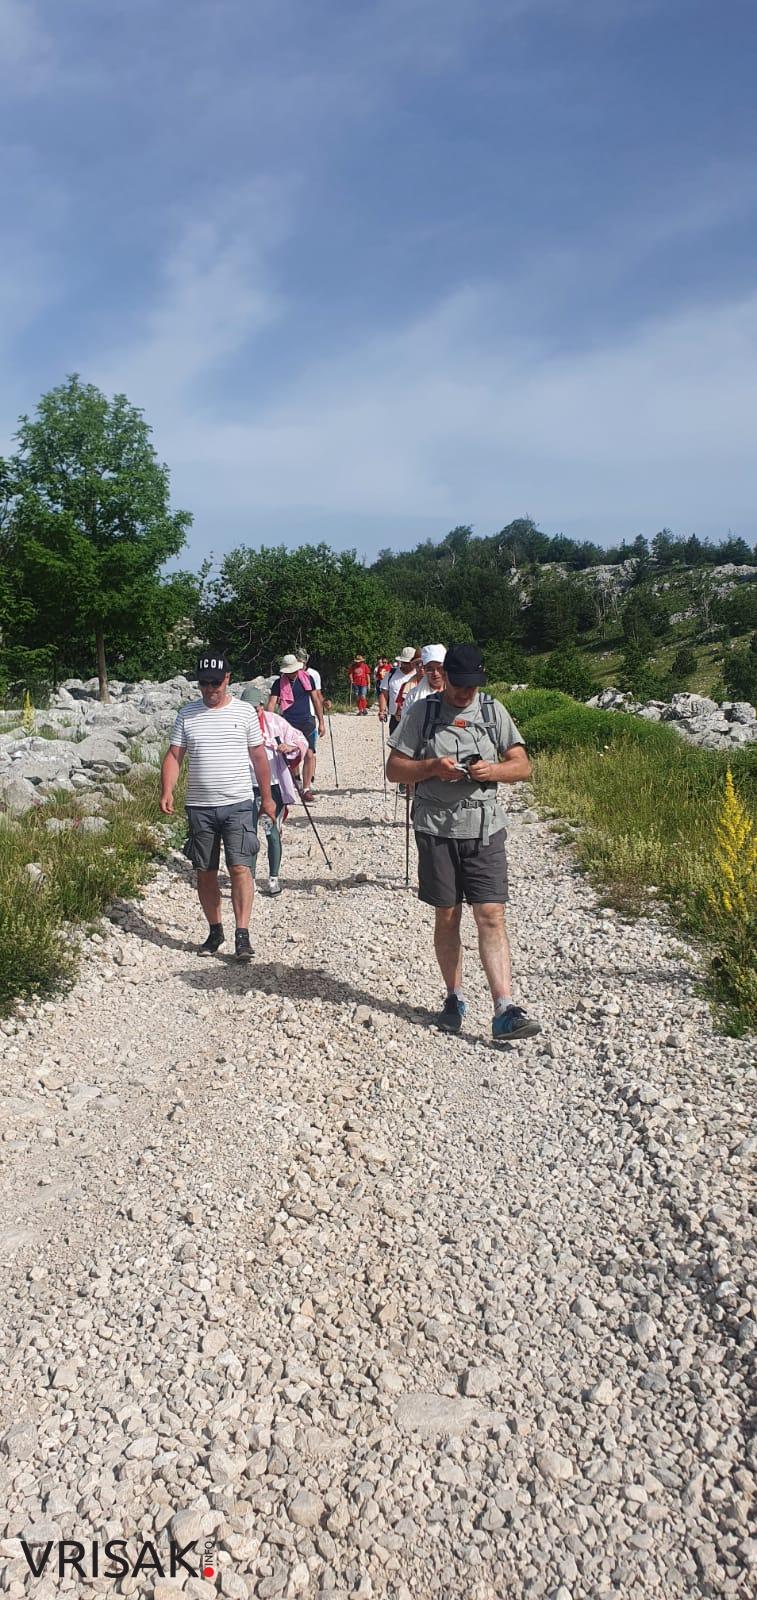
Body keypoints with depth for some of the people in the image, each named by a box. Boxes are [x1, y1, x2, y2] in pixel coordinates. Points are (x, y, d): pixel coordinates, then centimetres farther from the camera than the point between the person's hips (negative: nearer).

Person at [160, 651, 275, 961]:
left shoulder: (244, 712, 2)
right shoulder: (187, 714, 6)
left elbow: (259, 757, 8)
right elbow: (174, 756, 4)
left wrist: (267, 798, 8)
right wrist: (167, 792, -11)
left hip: (238, 805, -2)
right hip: (199, 807, 3)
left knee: (239, 867, -11)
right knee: (205, 872, 9)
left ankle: (242, 935, -8)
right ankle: (215, 930, 23)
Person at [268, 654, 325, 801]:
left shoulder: (307, 678, 4)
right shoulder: (279, 683, -2)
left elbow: (316, 700, 10)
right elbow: (271, 704, -7)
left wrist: (321, 722, 9)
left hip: (307, 723, 1)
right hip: (288, 724, -1)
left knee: (310, 755, -9)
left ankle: (306, 788, -2)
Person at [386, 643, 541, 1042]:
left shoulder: (493, 711, 6)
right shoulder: (422, 713, 1)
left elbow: (523, 766, 7)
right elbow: (394, 770, 1)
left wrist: (494, 770, -14)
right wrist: (433, 766, -16)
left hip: (485, 829, 0)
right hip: (436, 828, 0)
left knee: (491, 915, -7)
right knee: (446, 916, 9)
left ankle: (504, 1011, -8)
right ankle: (454, 998, 24)